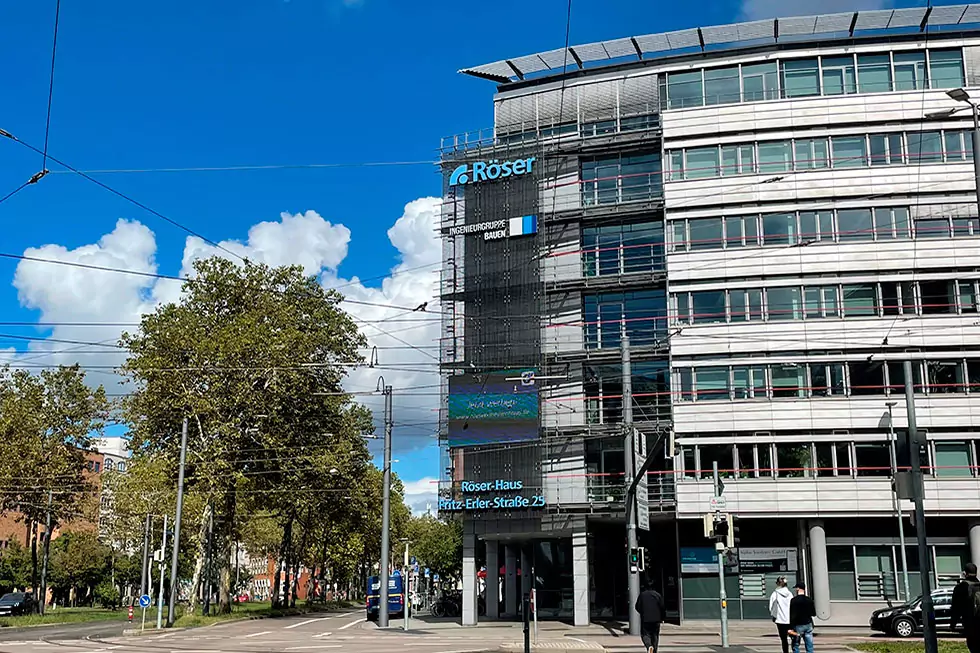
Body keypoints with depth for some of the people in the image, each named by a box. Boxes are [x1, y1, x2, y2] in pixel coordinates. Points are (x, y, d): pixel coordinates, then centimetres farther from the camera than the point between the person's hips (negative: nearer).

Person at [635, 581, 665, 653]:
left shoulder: (642, 595, 1)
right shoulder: (658, 595, 4)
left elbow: (637, 607, 1)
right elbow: (662, 607, 0)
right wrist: (661, 618, 9)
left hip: (645, 619, -2)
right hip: (656, 619, 2)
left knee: (645, 634, 4)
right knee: (655, 635, 12)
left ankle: (649, 646, -23)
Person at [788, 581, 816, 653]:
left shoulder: (794, 600, -12)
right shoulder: (809, 600, 2)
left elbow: (792, 615, -15)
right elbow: (814, 614, 8)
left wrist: (791, 628, -13)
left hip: (798, 626, -4)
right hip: (808, 625, 4)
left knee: (795, 646, 5)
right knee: (810, 647, 7)